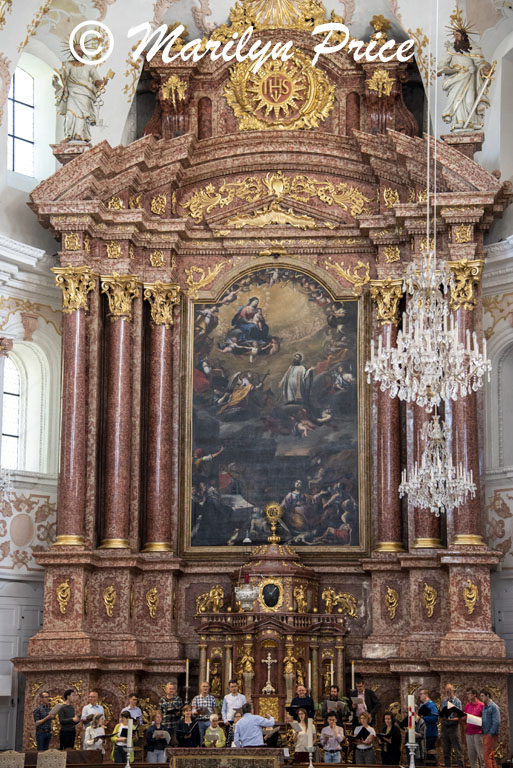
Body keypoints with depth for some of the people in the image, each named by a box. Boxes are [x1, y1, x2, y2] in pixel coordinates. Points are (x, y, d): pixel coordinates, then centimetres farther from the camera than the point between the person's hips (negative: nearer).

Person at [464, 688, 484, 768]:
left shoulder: (481, 705, -5)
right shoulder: (467, 705, 13)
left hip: (478, 733, -6)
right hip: (469, 733, 6)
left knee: (480, 753, -6)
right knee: (471, 755, 7)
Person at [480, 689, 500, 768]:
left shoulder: (494, 707, -11)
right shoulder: (484, 707, 15)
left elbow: (496, 722, -16)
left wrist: (491, 733, -17)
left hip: (491, 735, -9)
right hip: (485, 734, 9)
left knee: (487, 755, -11)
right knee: (490, 755, 12)